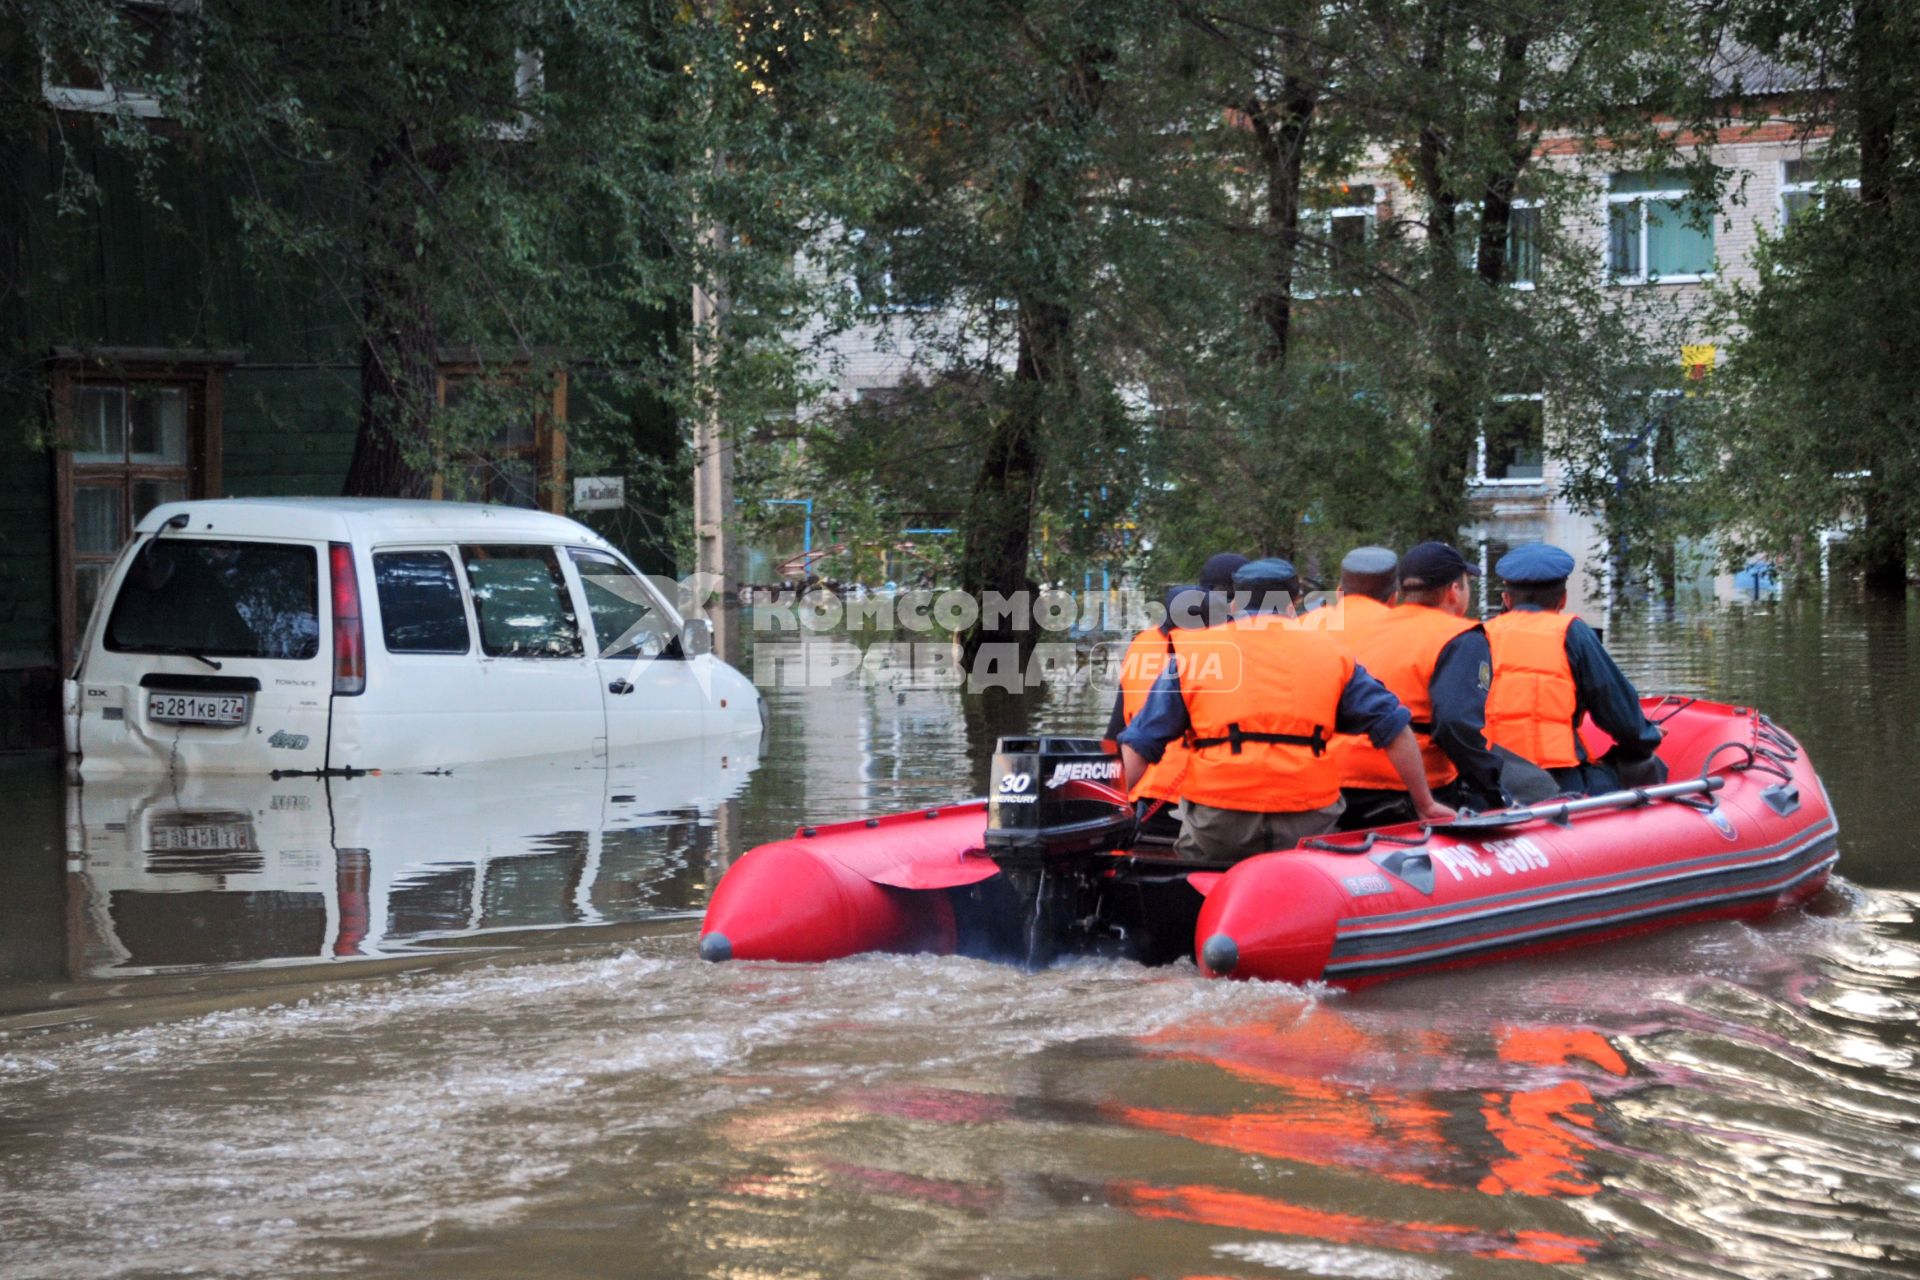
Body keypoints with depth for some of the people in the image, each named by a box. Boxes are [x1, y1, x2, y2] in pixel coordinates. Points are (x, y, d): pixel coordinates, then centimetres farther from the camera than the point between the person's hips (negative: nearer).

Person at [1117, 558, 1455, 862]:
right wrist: (1425, 805, 21)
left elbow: (1140, 744, 8)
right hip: (1305, 828, 1)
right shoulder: (1330, 652, 15)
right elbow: (1393, 727, 14)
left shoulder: (1192, 652, 12)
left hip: (1217, 827, -1)